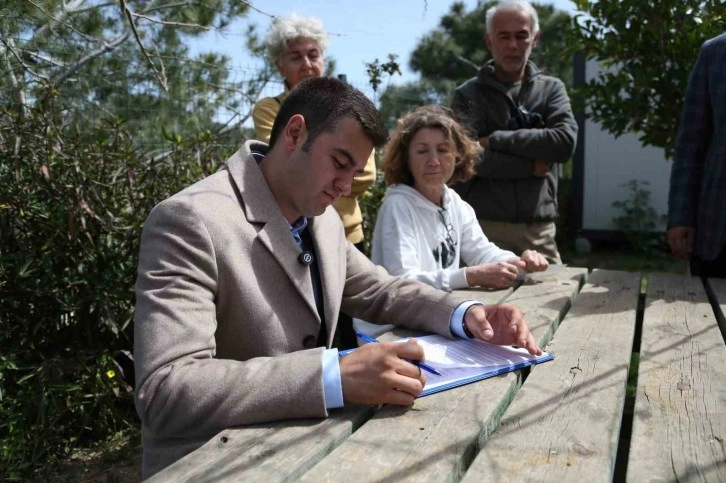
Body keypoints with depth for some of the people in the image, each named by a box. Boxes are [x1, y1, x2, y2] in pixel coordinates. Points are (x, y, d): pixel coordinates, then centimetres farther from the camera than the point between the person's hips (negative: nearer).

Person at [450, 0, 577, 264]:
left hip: (539, 227, 3)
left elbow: (565, 143, -7)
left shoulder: (551, 89, 11)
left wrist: (496, 140, -10)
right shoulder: (468, 95, 2)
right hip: (482, 225, -3)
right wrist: (533, 165, -8)